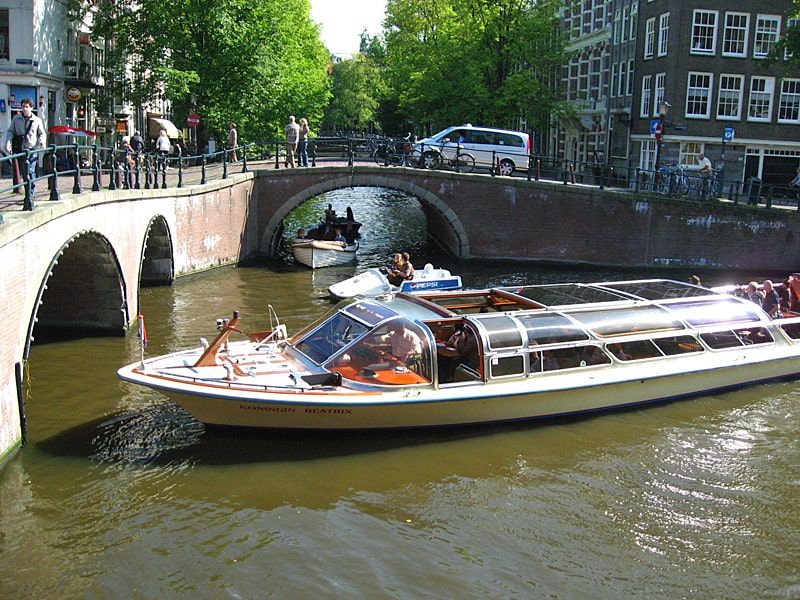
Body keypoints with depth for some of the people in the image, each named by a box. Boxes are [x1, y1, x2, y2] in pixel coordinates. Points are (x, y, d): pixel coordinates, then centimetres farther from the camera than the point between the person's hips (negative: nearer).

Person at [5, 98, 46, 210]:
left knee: (30, 173, -16)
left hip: (32, 150, -3)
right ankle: (29, 197, 24)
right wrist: (8, 142, -8)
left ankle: (29, 200, -19)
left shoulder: (37, 120, 3)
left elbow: (42, 133, 13)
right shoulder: (16, 118, 7)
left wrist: (42, 142, -7)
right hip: (19, 149, 3)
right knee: (24, 175, 10)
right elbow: (10, 131, 9)